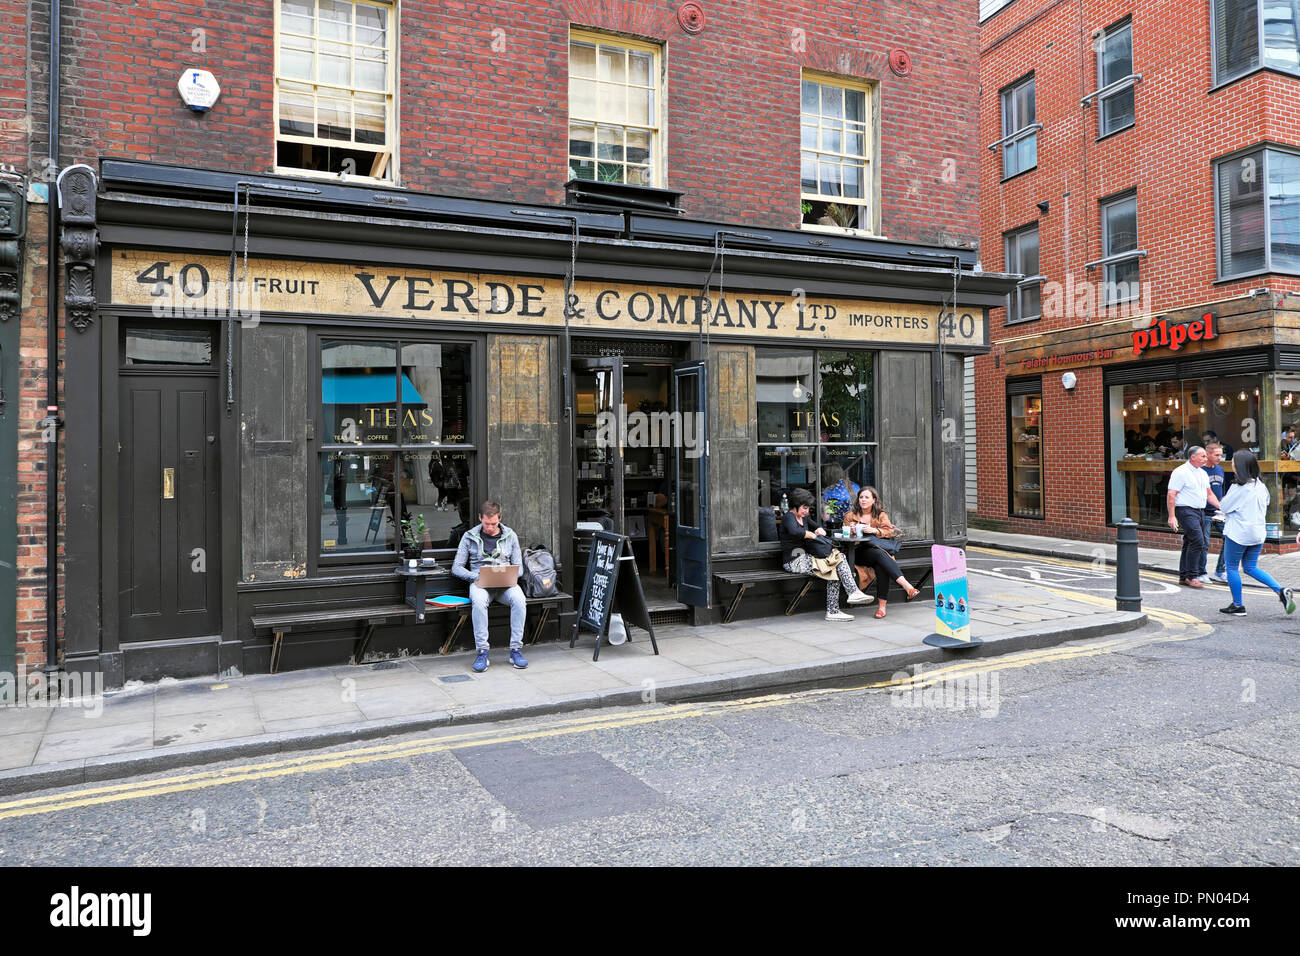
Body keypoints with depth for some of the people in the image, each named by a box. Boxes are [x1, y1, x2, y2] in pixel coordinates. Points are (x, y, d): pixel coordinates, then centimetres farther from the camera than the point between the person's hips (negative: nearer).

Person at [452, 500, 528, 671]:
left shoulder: (510, 536, 12)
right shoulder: (470, 537, 9)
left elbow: (518, 567, 14)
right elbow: (456, 567, 7)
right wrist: (476, 577, -11)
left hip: (505, 583, 1)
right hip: (480, 583, -1)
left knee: (519, 600, -33)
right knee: (479, 602, -37)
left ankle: (516, 649, -25)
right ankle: (481, 652, -30)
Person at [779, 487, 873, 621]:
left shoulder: (804, 517, 19)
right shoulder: (788, 517, -9)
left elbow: (816, 525, 39)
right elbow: (795, 531, -32)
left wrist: (820, 529, 14)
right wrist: (813, 535, -17)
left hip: (804, 557, 9)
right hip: (793, 561, -9)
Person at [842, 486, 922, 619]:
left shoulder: (881, 515, 16)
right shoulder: (851, 516, 14)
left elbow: (890, 531, 0)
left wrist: (874, 530, -18)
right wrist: (851, 530, -15)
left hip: (879, 551, 2)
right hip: (858, 554, -2)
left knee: (881, 566, -34)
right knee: (880, 554, -34)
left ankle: (882, 605, -35)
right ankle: (907, 586, -47)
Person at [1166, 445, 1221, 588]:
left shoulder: (1203, 473, 16)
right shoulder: (1181, 472, -11)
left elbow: (1209, 494, 24)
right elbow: (1171, 495, -14)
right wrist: (1172, 516, -19)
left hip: (1198, 512, 9)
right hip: (1186, 511, -9)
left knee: (1189, 544, 10)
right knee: (1198, 542, -17)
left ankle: (1183, 577, 16)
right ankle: (1191, 576, -11)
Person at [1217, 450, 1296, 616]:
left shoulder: (1238, 488, -18)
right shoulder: (1261, 486, 6)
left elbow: (1224, 507, -10)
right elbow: (1265, 506, 18)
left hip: (1238, 534, -8)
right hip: (1258, 533, 8)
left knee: (1232, 567, 5)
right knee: (1251, 567, 18)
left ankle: (1238, 606, 10)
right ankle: (1281, 591, 1)